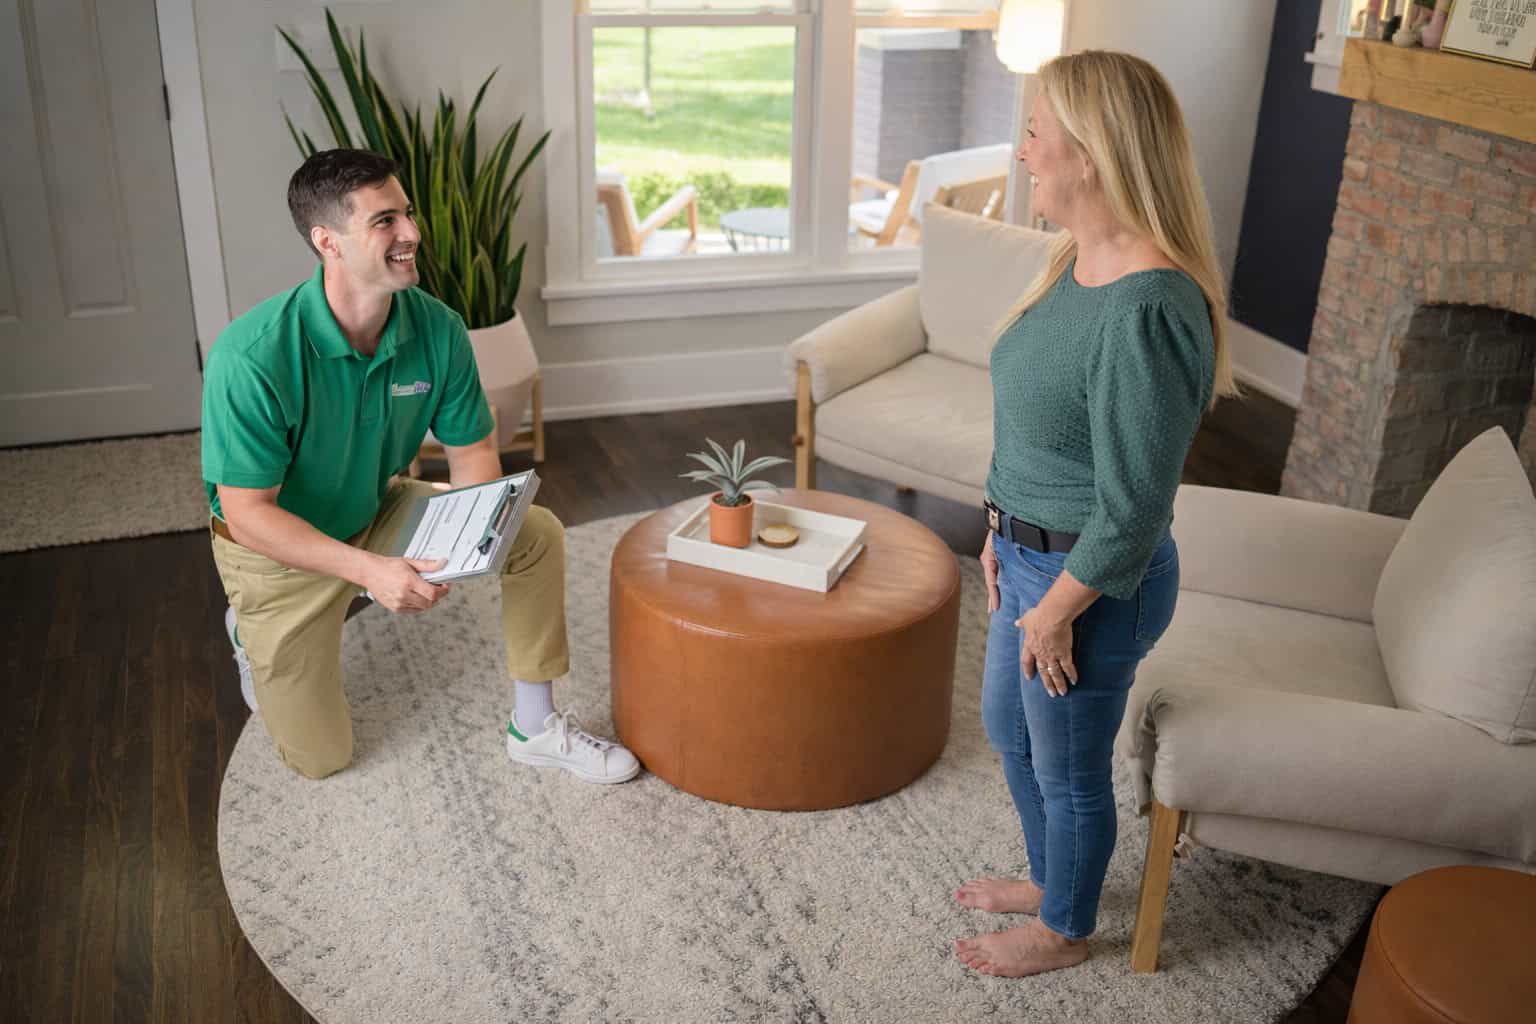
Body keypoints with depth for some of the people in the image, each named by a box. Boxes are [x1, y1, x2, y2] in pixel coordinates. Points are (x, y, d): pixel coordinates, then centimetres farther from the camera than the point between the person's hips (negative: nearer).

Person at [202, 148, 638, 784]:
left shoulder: (438, 329, -18)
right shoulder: (252, 357, -33)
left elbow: (472, 452, -7)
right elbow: (246, 514, -28)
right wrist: (369, 570, -38)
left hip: (379, 515, 4)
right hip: (280, 546, -4)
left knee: (537, 534, -14)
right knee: (320, 759, 4)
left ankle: (535, 728, 1)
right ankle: (253, 632, 34)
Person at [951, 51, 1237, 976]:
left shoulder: (1145, 310, -31)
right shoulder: (1079, 264, 0)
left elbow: (1133, 509, -26)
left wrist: (1056, 612, -17)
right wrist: (1004, 530, 12)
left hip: (1092, 584, -9)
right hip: (1034, 556, 9)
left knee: (1069, 768, 14)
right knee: (1009, 728, 27)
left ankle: (1065, 931, 41)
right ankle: (1049, 878, 52)